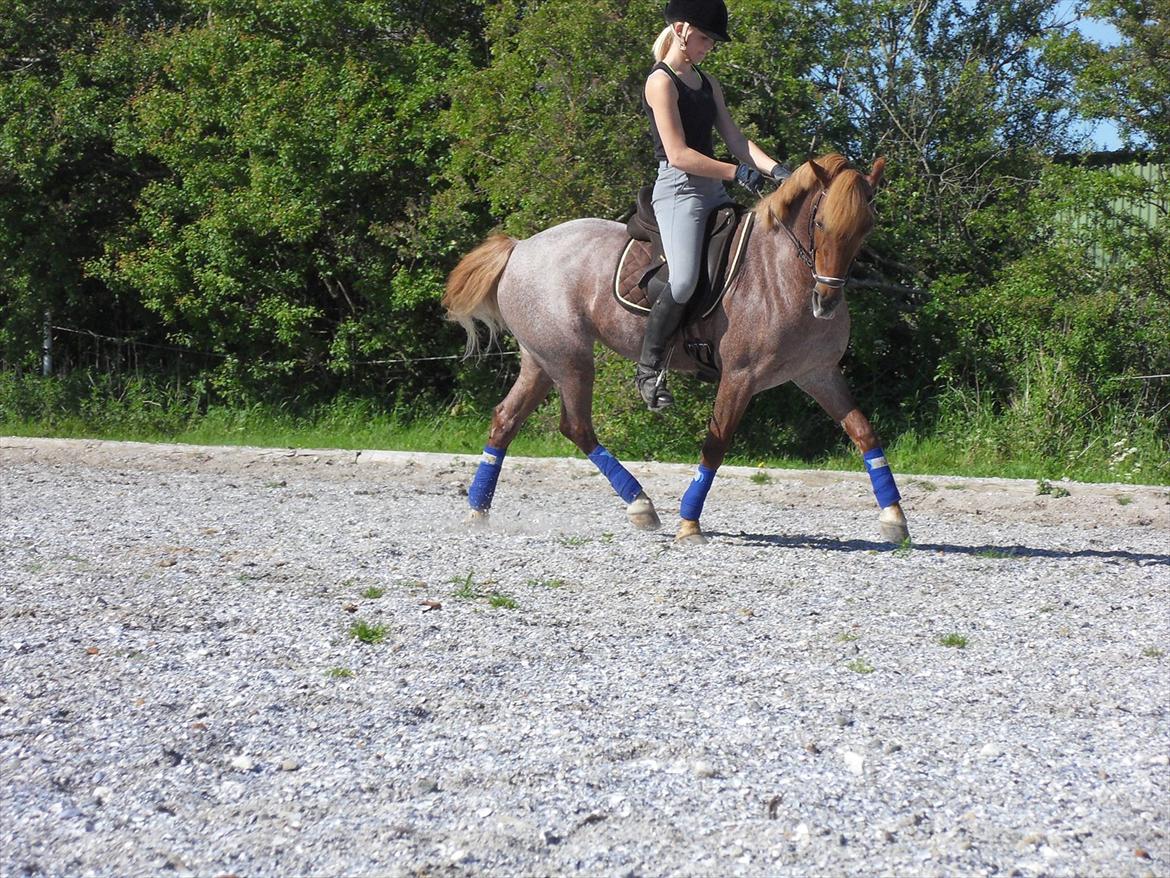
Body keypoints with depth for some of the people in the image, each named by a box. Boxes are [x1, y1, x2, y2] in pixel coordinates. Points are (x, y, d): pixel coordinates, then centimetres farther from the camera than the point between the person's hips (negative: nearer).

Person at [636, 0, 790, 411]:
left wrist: (773, 169, -5)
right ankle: (649, 367, -10)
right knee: (684, 281, -25)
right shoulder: (661, 82, -10)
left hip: (713, 192, 10)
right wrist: (738, 173, -16)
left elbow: (734, 137, 11)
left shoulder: (707, 83, 17)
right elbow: (678, 155, -17)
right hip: (679, 191, -10)